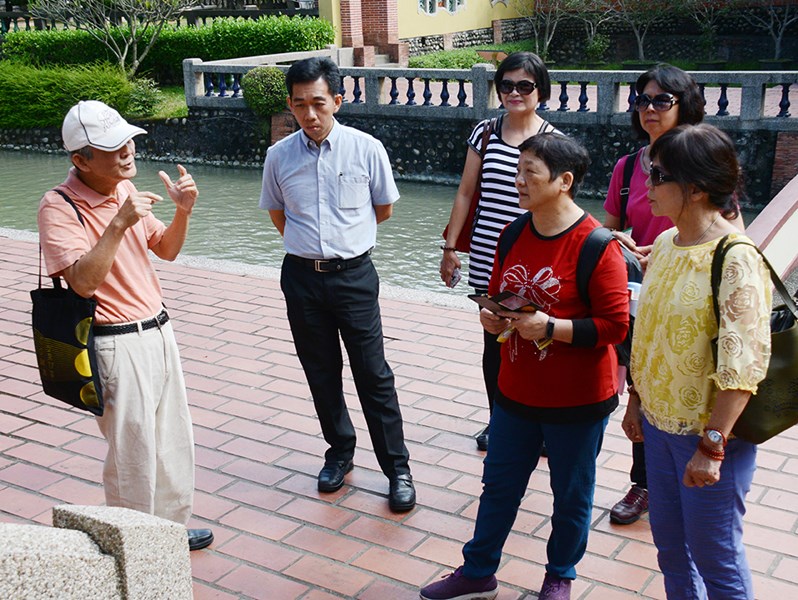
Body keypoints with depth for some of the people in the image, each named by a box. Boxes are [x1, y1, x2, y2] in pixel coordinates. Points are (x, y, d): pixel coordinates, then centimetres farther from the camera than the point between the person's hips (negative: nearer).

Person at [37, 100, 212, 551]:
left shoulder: (124, 188, 5)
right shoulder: (59, 207, -17)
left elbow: (167, 249, 13)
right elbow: (83, 281, -27)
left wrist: (183, 211, -5)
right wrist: (119, 224, -33)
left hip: (158, 331, 8)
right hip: (117, 345, -8)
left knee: (174, 441, 19)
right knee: (133, 453, 4)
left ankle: (171, 525, 38)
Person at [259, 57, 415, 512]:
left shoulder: (367, 149, -8)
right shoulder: (279, 156, -2)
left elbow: (384, 208, 7)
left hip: (353, 274, -3)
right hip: (302, 275, 3)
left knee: (373, 373, 1)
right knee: (321, 372, 14)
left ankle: (398, 468, 12)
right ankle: (340, 452, 33)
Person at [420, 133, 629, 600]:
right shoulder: (514, 234, 2)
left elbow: (615, 325, -19)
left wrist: (549, 328, -26)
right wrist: (491, 317, -7)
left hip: (577, 401, -6)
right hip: (516, 391, 6)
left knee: (572, 495, 15)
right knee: (499, 485, 18)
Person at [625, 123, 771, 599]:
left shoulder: (736, 260, -21)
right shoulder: (666, 245, 3)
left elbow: (744, 365, -24)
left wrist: (712, 446, -24)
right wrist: (636, 400, 15)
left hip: (710, 434, -7)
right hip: (659, 422, 7)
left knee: (715, 558, 8)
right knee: (670, 545, 20)